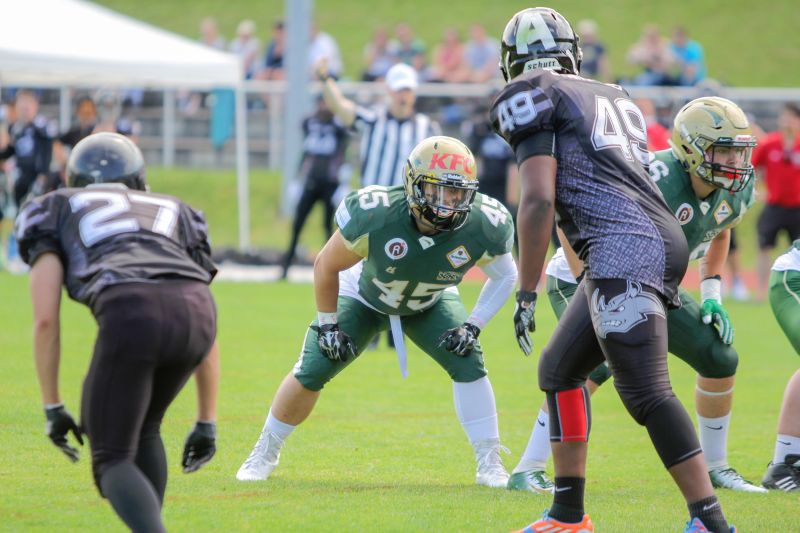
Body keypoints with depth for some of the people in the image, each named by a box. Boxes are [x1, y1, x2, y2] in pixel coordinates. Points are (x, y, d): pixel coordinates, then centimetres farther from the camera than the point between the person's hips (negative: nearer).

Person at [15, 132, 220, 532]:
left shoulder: (53, 211, 30)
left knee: (112, 461, 8)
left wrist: (52, 408, 22)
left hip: (129, 316, -4)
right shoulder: (175, 214, 39)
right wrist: (207, 423, 37)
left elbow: (45, 318, 16)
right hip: (195, 311, 4)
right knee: (141, 428, 31)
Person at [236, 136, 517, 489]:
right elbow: (326, 266, -20)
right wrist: (328, 325, -15)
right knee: (311, 373, -7)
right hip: (364, 297, -1)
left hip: (429, 303, 2)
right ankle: (265, 452, 18)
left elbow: (504, 276, -10)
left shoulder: (481, 229, -34)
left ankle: (489, 463, -7)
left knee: (468, 362, -20)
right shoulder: (375, 216, -40)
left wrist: (473, 326, -20)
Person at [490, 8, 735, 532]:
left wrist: (527, 293, -6)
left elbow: (539, 198, -9)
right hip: (663, 239, 9)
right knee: (560, 369, 20)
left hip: (625, 248, -9)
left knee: (647, 393, -13)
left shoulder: (530, 98, 1)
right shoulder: (614, 97, 25)